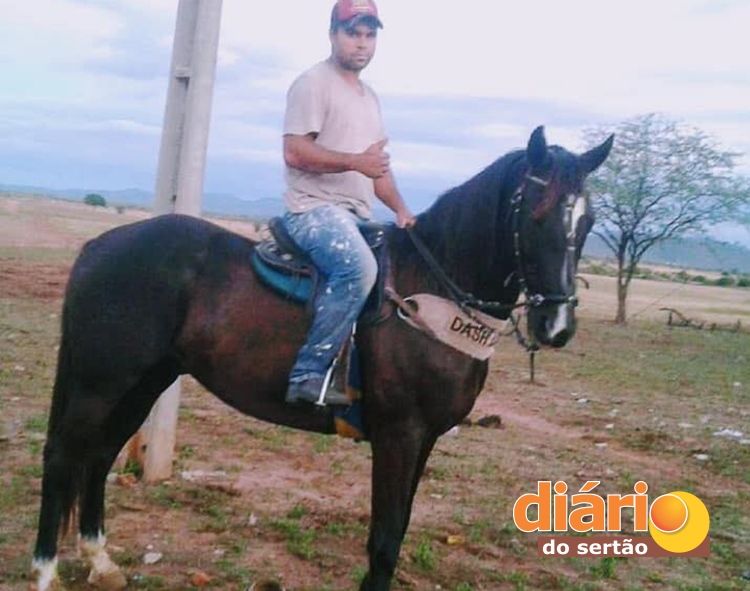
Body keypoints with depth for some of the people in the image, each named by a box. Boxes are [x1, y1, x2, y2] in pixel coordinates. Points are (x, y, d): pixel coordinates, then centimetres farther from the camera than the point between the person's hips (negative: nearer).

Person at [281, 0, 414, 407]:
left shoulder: (369, 97, 22)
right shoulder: (313, 83, -5)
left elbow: (376, 165, 23)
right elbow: (295, 151, -16)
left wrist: (401, 210, 8)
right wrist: (356, 161, -24)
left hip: (358, 215, 9)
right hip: (316, 209, -9)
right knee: (359, 268, -34)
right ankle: (307, 374, -30)